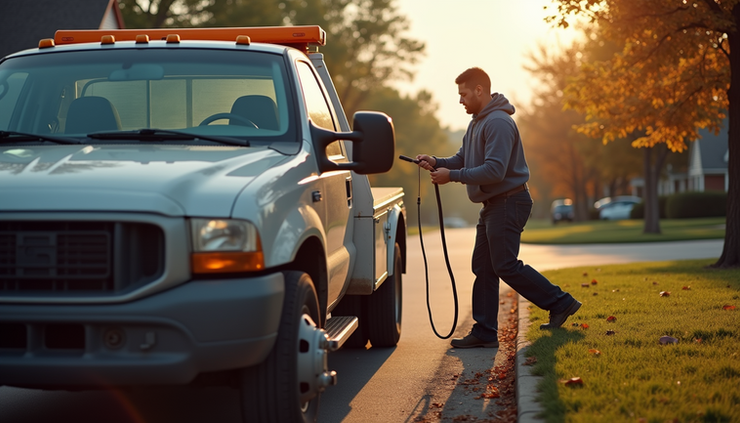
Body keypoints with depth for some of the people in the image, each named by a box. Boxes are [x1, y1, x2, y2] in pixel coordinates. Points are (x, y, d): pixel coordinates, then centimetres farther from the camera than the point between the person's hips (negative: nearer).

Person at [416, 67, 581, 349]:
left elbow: (495, 170, -27)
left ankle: (560, 303, 5)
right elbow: (463, 159, 17)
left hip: (508, 203, -10)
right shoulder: (477, 122, 15)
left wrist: (452, 176, -23)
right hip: (493, 205, 10)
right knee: (483, 269, 8)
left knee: (506, 266, -8)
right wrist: (437, 162, -2)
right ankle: (484, 333, 10)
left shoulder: (498, 123, -19)